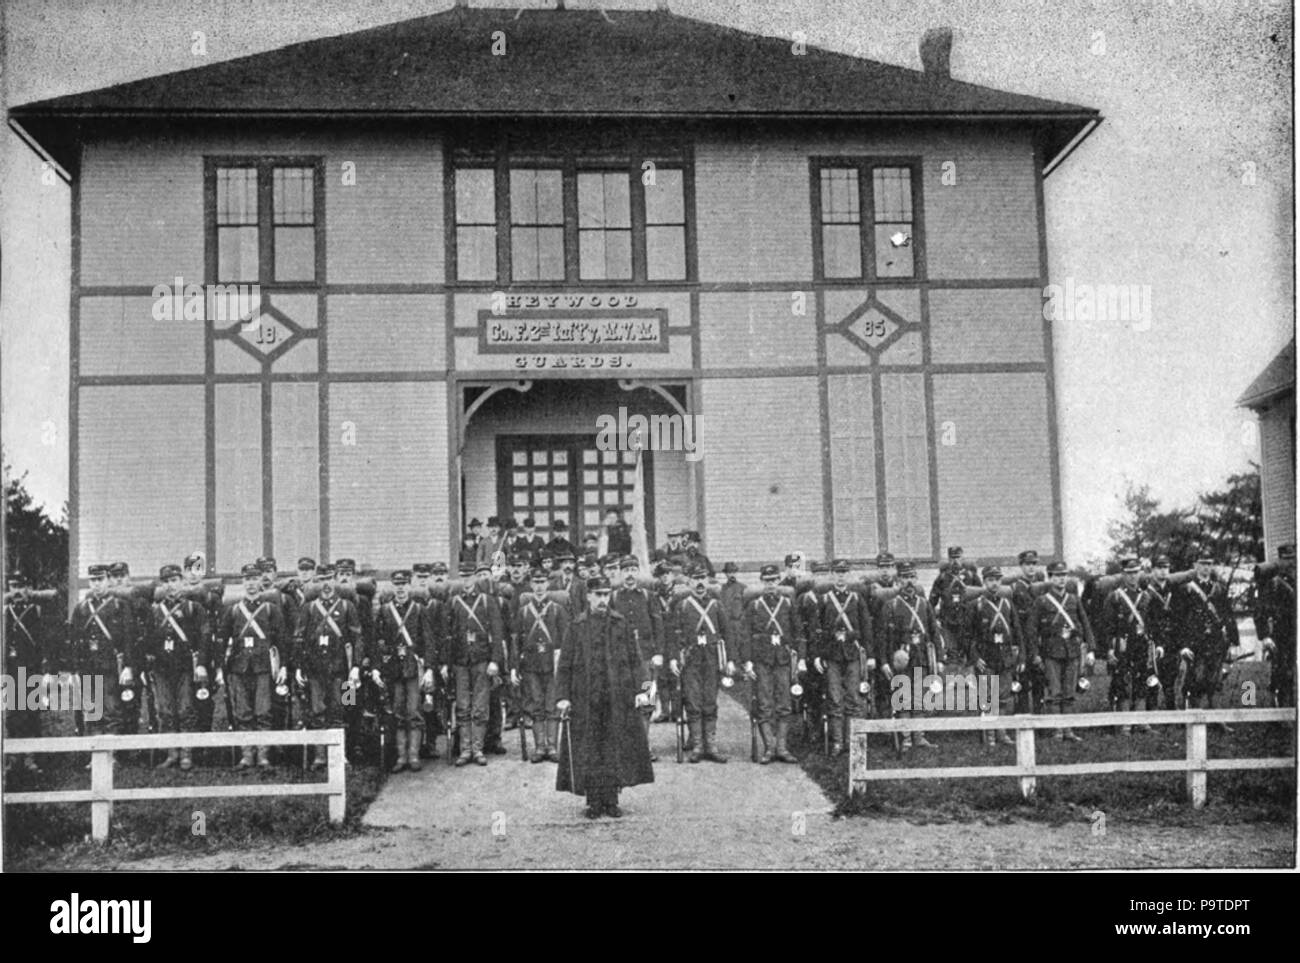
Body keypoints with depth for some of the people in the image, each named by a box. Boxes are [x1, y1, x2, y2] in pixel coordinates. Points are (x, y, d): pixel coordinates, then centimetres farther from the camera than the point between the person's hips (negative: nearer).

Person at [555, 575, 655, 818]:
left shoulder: (620, 624, 6)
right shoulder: (577, 626, 2)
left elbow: (634, 659, 7)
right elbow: (565, 665, 3)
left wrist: (642, 688, -4)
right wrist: (562, 696, -4)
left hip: (618, 699, 1)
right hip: (586, 702, -1)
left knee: (617, 750, 2)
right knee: (588, 753, 0)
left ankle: (611, 801, 11)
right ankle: (594, 802, 9)